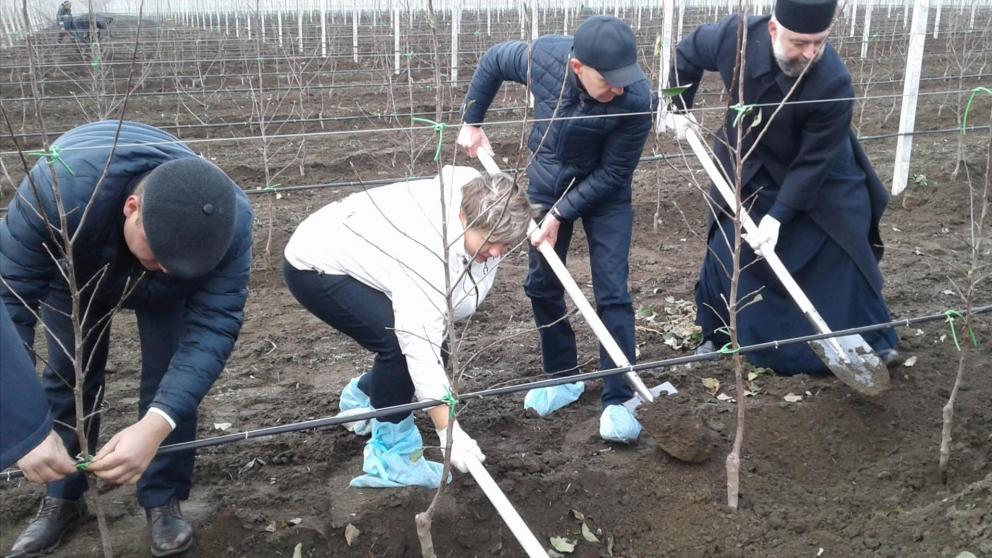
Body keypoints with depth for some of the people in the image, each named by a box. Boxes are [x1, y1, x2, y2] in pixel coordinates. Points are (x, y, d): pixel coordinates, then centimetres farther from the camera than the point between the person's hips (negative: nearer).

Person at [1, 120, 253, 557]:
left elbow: (213, 327, -42)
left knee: (171, 375, -10)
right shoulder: (63, 186, -47)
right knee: (68, 375, 4)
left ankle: (163, 500, 8)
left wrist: (153, 427, -55)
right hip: (74, 271, 0)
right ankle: (62, 499, 23)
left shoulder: (229, 220, -41)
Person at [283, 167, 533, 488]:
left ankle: (362, 396, 29)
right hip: (314, 266, -9)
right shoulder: (430, 256, -39)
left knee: (426, 344, 0)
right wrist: (449, 432, -41)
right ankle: (393, 455, -8)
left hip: (353, 254, 9)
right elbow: (421, 345, -41)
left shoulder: (474, 196, -15)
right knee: (400, 342, -26)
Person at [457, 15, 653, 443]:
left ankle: (618, 399, 2)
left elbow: (612, 174, -23)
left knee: (612, 293, -7)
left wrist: (560, 214, -23)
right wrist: (471, 121, -1)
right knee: (542, 285, 10)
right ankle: (562, 378, 28)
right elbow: (492, 60, -4)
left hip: (604, 193, -3)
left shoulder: (636, 98, -33)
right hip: (546, 183, 3)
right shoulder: (541, 57, -27)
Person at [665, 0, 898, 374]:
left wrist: (778, 216, -31)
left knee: (842, 252, 3)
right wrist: (679, 107, -2)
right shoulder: (736, 36, -27)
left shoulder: (833, 82, -36)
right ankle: (716, 335, 23)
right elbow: (687, 52, -3)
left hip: (822, 177, -2)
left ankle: (871, 339, 23)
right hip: (748, 171, 2)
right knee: (725, 249, 3)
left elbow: (812, 162, -28)